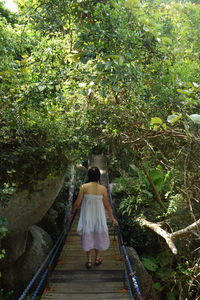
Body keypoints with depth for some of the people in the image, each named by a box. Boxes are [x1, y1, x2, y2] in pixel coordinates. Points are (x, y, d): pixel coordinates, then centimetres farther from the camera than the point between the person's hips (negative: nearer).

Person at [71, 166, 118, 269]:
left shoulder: (84, 187, -13)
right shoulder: (103, 189, -12)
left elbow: (77, 203, -8)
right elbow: (107, 205, -5)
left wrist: (73, 210, 13)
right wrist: (112, 218, 8)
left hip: (87, 215, 0)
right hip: (99, 215, 0)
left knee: (88, 236, 15)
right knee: (99, 235, 20)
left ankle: (89, 261, 23)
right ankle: (97, 258, 32)